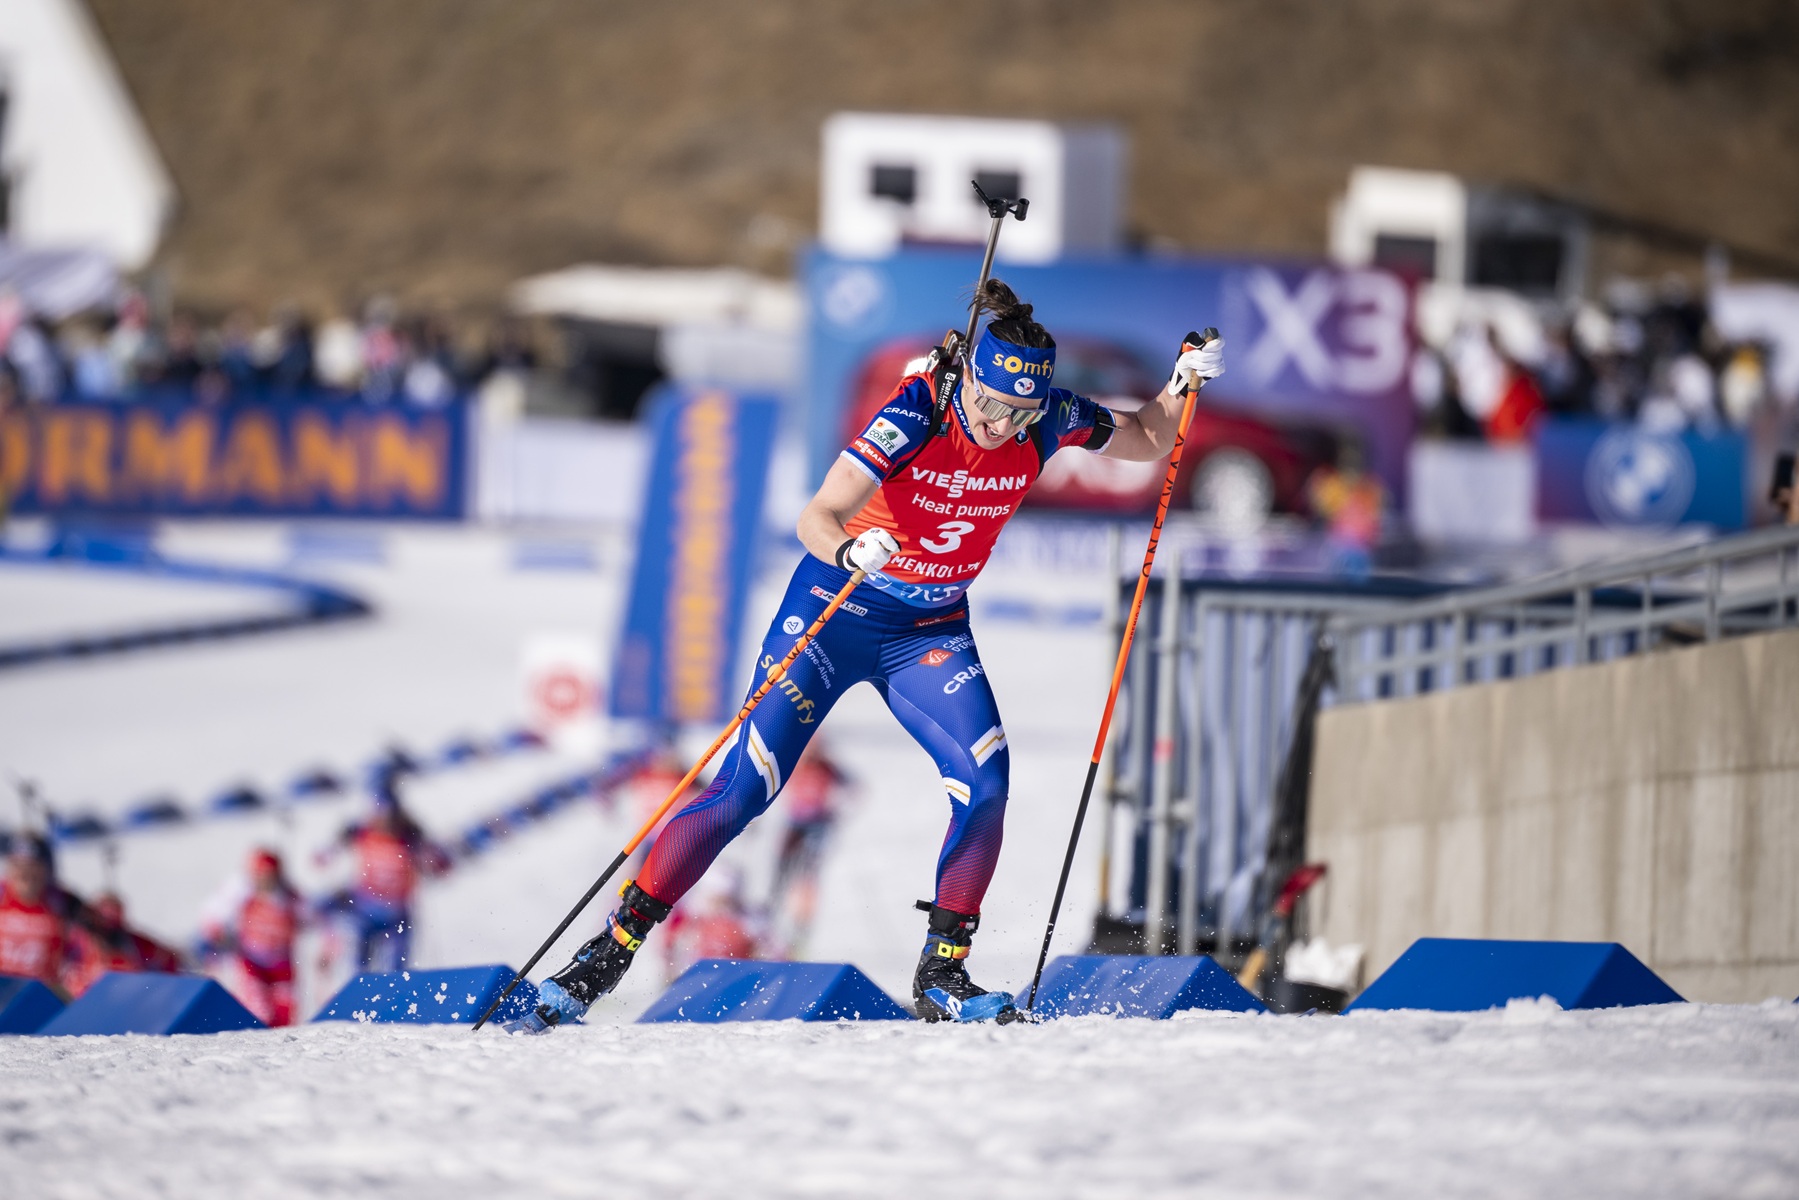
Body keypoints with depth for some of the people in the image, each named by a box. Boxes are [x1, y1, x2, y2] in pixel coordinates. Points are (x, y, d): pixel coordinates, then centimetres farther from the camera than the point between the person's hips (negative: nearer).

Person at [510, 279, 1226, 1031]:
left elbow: (1146, 442, 6)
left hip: (931, 632, 4)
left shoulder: (1046, 424, -12)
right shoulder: (916, 413, -26)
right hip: (836, 606, -4)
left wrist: (1182, 386, -14)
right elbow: (815, 519, -34)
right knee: (744, 788, -9)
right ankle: (608, 954, -1)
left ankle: (942, 976, -6)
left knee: (985, 781, -19)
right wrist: (850, 551, -56)